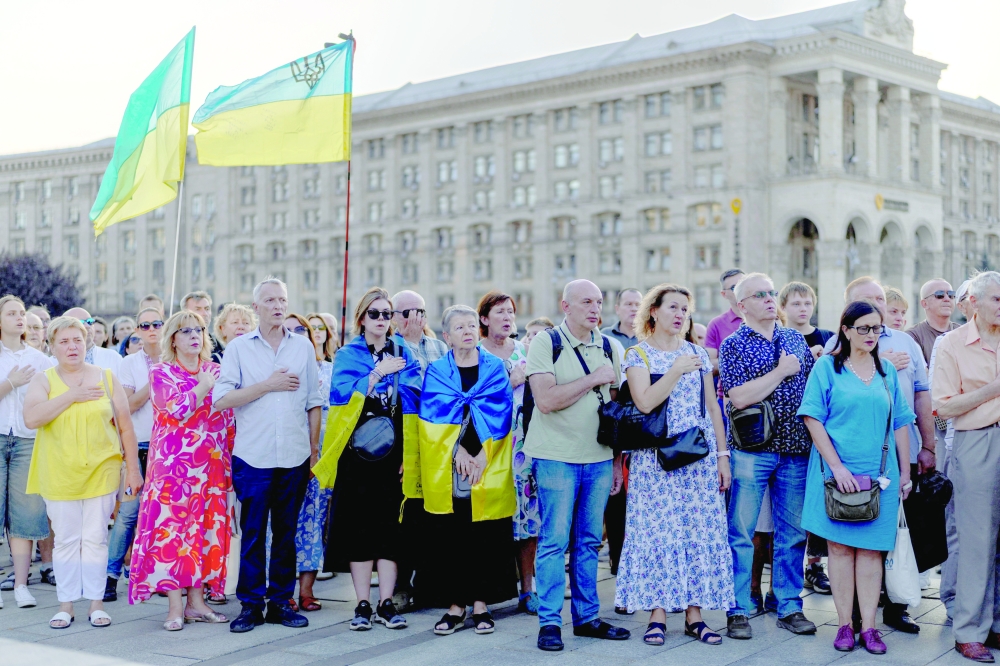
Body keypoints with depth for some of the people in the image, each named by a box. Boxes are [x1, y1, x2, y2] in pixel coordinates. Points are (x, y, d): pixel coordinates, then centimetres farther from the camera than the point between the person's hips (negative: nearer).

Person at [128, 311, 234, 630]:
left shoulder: (214, 372, 13)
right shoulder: (161, 373, 1)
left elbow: (229, 418, 14)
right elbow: (178, 409, -16)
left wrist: (229, 460, 7)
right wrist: (207, 385, -10)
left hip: (211, 466, 4)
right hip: (174, 463, -4)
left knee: (206, 528, 5)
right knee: (172, 528, -6)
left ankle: (196, 600, 12)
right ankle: (175, 606, -2)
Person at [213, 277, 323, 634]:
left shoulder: (303, 346, 9)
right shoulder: (238, 348, 3)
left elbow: (313, 401, 12)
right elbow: (220, 400, -7)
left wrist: (315, 445, 7)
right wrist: (268, 385, -10)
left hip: (295, 456, 2)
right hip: (253, 455, -2)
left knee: (286, 531, 7)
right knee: (252, 531, 1)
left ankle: (280, 601, 16)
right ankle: (250, 604, 9)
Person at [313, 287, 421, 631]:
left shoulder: (403, 354, 9)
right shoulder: (348, 355, 6)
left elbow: (413, 400, 3)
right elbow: (342, 396, -10)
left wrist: (409, 453, -4)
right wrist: (377, 373, -15)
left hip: (393, 451, 1)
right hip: (357, 451, -1)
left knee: (390, 525, 1)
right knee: (359, 525, 0)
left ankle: (386, 603, 7)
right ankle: (363, 604, 6)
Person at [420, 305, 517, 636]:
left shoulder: (495, 368, 7)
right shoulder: (436, 371, 8)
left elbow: (498, 414, -2)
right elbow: (435, 413, -3)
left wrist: (480, 453, -13)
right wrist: (458, 449, -14)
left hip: (489, 470, 0)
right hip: (445, 469, 0)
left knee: (486, 537, 1)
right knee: (449, 538, 0)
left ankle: (481, 603, 11)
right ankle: (454, 605, 9)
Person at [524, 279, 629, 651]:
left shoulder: (608, 348, 10)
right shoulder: (545, 345, -6)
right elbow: (546, 400, -18)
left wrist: (618, 461, 11)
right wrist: (592, 379, -15)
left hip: (599, 458, 5)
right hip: (557, 457, -5)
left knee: (589, 541, 10)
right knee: (555, 541, -3)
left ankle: (587, 617, 19)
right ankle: (549, 622, 4)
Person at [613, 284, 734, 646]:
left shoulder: (698, 354, 11)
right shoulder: (638, 354, 0)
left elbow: (712, 407, 11)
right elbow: (645, 402, -14)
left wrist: (722, 454, 6)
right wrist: (676, 371, -19)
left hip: (699, 456, 3)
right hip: (657, 458, -3)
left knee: (700, 531, 2)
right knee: (659, 530, -3)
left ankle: (694, 613, 9)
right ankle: (658, 613, 5)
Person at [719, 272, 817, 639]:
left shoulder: (796, 339, 12)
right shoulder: (733, 344, -3)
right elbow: (739, 397, -15)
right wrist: (781, 372, -11)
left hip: (796, 449, 4)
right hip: (752, 451, -4)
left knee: (793, 533, 9)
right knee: (741, 533, 0)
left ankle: (790, 607, 19)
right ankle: (738, 611, 8)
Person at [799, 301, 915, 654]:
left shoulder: (887, 371, 11)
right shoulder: (827, 366, 0)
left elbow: (900, 423, 13)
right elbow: (812, 418, -7)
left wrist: (905, 472, 8)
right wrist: (837, 466, -13)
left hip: (879, 473, 3)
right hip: (836, 471, -3)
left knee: (871, 548, 3)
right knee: (840, 546, 1)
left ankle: (869, 626, 8)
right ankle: (844, 625, 8)